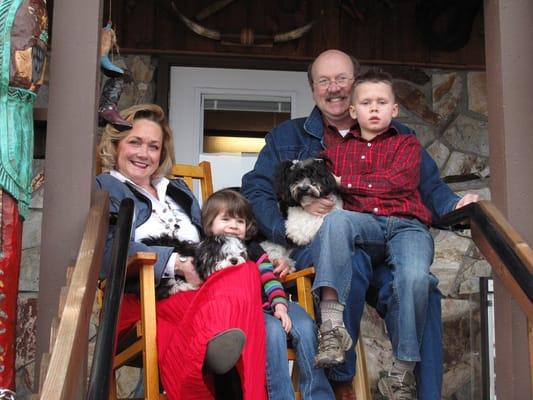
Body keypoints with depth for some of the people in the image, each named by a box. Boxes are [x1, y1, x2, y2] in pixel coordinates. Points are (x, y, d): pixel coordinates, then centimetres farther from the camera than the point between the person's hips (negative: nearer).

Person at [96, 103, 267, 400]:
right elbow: (112, 249, -8)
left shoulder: (178, 190, 32)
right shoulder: (103, 189, 12)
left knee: (247, 272, -32)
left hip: (193, 292, 4)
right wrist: (176, 263, -17)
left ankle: (215, 338, -57)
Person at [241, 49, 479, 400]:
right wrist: (287, 229, -7)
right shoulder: (287, 137, 21)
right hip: (317, 247, -1)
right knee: (337, 219, -38)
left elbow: (430, 184, 15)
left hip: (383, 247, 1)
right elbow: (255, 191, 11)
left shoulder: (397, 136, 24)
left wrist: (454, 205, -8)